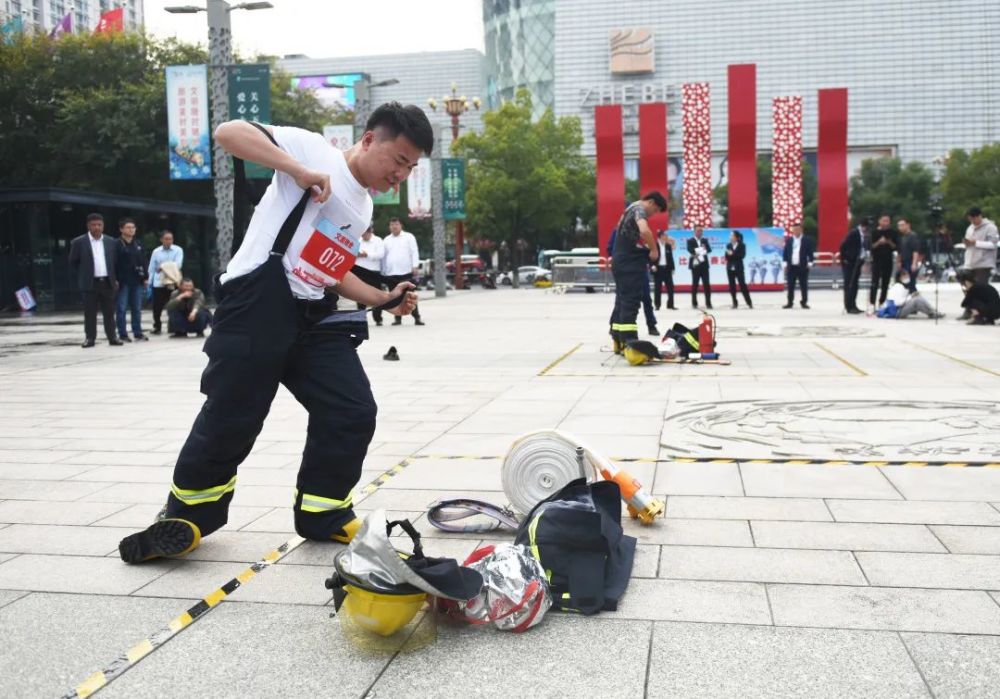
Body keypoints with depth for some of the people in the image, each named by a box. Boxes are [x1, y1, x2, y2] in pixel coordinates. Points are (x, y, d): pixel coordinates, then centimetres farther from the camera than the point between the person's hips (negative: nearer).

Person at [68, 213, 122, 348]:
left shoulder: (112, 242, 9)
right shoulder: (78, 242, 0)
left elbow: (116, 262, 15)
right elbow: (73, 263, 5)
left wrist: (115, 279, 8)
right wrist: (82, 278, 2)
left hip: (108, 282, 2)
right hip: (90, 283, -2)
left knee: (109, 312, 5)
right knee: (90, 313, 1)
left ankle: (112, 337, 10)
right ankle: (90, 338, 7)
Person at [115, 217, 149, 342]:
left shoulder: (137, 244, 12)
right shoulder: (117, 244, -5)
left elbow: (142, 261, 14)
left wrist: (145, 277, 9)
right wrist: (115, 279, -14)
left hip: (137, 280, 5)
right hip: (123, 281, -5)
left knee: (137, 308, 8)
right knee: (122, 308, 0)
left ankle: (138, 333, 14)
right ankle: (122, 334, 4)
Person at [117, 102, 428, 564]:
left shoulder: (362, 207, 20)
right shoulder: (313, 148, -4)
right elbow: (228, 133, -15)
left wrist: (384, 299, 17)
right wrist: (300, 171, -24)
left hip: (311, 316, 8)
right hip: (257, 304, -8)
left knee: (354, 412, 1)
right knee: (230, 418, -2)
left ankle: (322, 513, 17)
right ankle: (186, 517, 20)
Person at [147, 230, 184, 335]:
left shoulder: (178, 250, 2)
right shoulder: (156, 252, 8)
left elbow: (178, 265, -10)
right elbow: (151, 268, 9)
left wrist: (164, 267, -20)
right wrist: (149, 283, 5)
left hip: (173, 282, -2)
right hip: (158, 283, 2)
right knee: (157, 307, 3)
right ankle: (157, 327, 19)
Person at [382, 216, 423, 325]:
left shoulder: (409, 237, 6)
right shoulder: (386, 240, 16)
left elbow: (414, 252, 0)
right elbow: (383, 257, 16)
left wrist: (415, 266, -12)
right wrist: (383, 272, 12)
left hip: (406, 272, -4)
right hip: (390, 273, 4)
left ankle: (417, 318, -4)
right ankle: (398, 318, 14)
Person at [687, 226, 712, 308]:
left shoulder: (705, 240, 14)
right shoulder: (690, 241, 2)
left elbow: (709, 249, 1)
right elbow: (690, 250, -15)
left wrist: (705, 249, -21)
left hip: (704, 265, 3)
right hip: (695, 265, -3)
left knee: (707, 284, -1)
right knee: (695, 284, 1)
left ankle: (708, 303, 0)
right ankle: (694, 303, 7)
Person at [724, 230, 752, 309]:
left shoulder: (742, 245, -2)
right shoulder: (728, 245, 7)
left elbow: (742, 255, -13)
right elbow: (727, 256, 3)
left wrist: (733, 254, -19)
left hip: (738, 268, -3)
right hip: (730, 268, 3)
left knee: (742, 285, -5)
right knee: (732, 286, 3)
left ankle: (749, 302, 0)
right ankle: (735, 303, 10)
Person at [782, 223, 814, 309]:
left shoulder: (807, 240, 1)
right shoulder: (788, 240, 9)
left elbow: (811, 253, 0)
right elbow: (785, 253, 8)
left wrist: (809, 263, -8)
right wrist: (785, 264, 0)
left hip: (802, 267, -2)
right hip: (791, 266, 2)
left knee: (803, 285, 2)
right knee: (790, 286, 4)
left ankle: (804, 302, 9)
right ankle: (789, 302, 10)